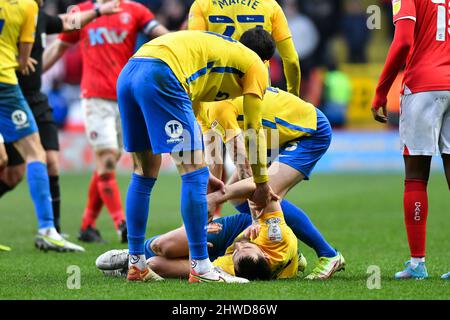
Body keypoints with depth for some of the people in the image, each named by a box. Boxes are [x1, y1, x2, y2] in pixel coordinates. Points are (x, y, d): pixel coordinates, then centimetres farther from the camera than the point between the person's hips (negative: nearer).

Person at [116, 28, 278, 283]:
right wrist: (262, 184, 23)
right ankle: (201, 268, -3)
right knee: (194, 175, -3)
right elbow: (254, 131, 14)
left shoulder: (218, 47, 38)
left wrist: (200, 170, 45)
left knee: (144, 174, 19)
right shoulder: (255, 65, 17)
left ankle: (136, 264, 22)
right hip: (161, 76, -8)